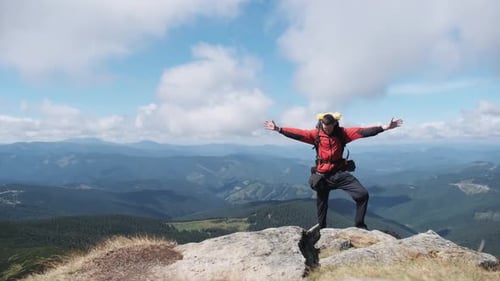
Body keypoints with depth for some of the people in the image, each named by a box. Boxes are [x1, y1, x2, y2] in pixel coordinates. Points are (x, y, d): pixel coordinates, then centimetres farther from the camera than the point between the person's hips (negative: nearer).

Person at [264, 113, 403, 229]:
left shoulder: (342, 133, -4)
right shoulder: (315, 134, -4)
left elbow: (361, 131, -13)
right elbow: (297, 133, -9)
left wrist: (383, 127, -22)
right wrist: (278, 129, -15)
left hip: (339, 173, 0)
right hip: (322, 175, 0)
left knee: (362, 194, -12)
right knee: (321, 204, 12)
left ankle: (359, 225, 4)